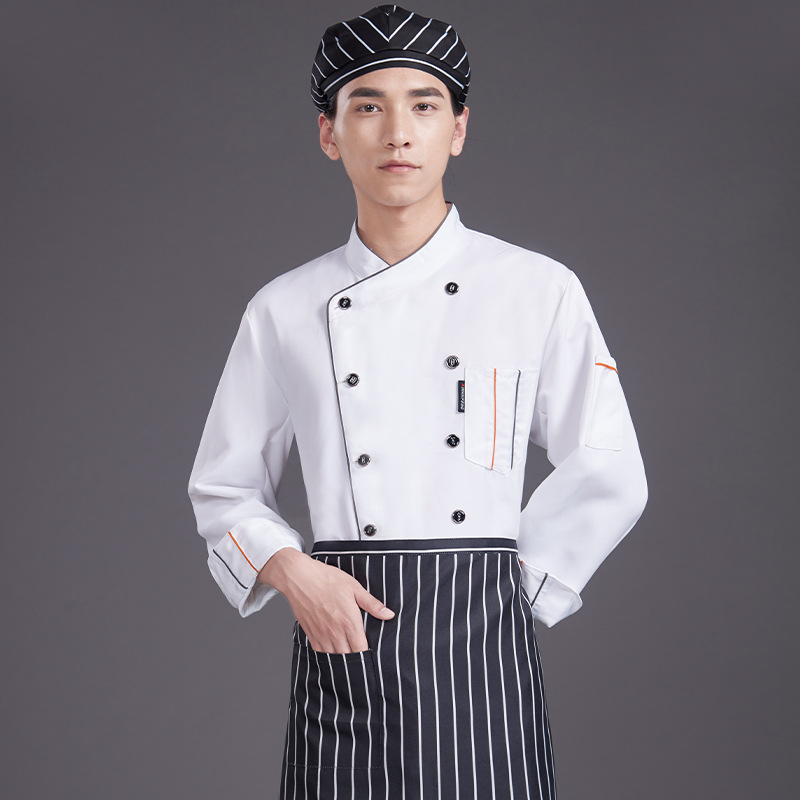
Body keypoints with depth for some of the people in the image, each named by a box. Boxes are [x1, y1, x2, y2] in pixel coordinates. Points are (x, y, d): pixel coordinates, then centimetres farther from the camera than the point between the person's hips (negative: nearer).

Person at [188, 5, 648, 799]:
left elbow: (606, 480, 5)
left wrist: (492, 586, 1)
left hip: (480, 643, -1)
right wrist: (291, 572, -5)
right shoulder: (285, 310, 5)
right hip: (342, 641, 1)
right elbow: (224, 489, 13)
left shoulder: (539, 292, 1)